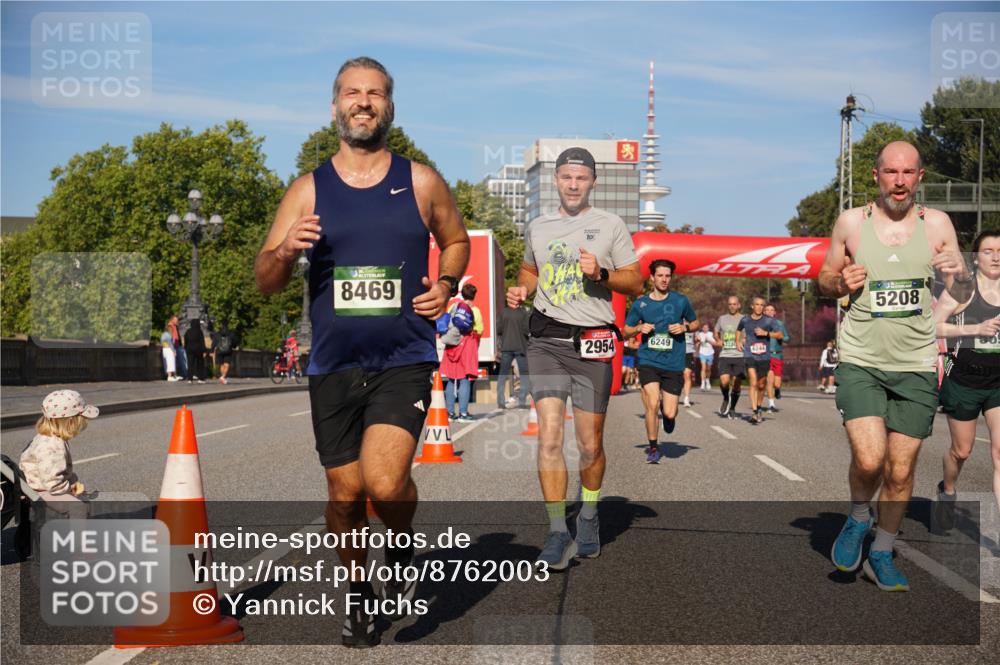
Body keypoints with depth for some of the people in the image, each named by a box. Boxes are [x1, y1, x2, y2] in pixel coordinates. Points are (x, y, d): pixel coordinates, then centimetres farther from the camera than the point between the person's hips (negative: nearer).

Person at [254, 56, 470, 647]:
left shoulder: (421, 183, 4)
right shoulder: (308, 192, 4)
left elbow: (456, 240, 20)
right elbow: (265, 281, 4)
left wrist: (446, 285, -1)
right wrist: (285, 252, -19)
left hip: (404, 361, -2)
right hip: (334, 365, 2)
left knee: (384, 482, -20)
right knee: (345, 496, 9)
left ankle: (404, 549, 13)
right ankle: (360, 594, 34)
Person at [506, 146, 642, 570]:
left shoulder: (611, 226, 6)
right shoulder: (537, 227, 14)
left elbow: (636, 283, 6)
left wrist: (601, 273, -13)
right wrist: (521, 290, 8)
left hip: (592, 344, -1)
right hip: (546, 340, 1)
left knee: (590, 445, 3)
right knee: (549, 436, -12)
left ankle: (589, 517, 28)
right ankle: (557, 533, -9)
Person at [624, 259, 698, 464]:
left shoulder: (681, 301, 2)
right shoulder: (640, 304, 3)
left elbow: (695, 323, 16)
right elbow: (626, 331, 12)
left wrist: (684, 327, -6)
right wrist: (639, 328, -9)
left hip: (673, 363, 0)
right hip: (648, 361, 0)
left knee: (669, 414, -3)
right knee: (652, 404, -16)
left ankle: (667, 413, 37)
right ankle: (653, 447, 4)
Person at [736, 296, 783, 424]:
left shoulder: (768, 321, 0)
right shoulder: (745, 320, 5)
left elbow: (780, 335, -5)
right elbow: (738, 330, 26)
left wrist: (766, 333, -16)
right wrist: (738, 341, 11)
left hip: (764, 357, 1)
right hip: (750, 356, -1)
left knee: (761, 385, 11)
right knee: (753, 383, -16)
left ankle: (759, 409, 32)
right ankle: (754, 412, -21)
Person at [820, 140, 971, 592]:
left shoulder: (936, 224, 3)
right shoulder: (851, 222, 2)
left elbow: (963, 293, 6)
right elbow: (825, 281, 12)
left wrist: (957, 274, -17)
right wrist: (842, 283, -11)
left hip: (916, 367, 2)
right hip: (861, 362, -1)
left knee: (901, 471, 5)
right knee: (868, 460, -17)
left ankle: (882, 555, 25)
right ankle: (858, 518, 15)